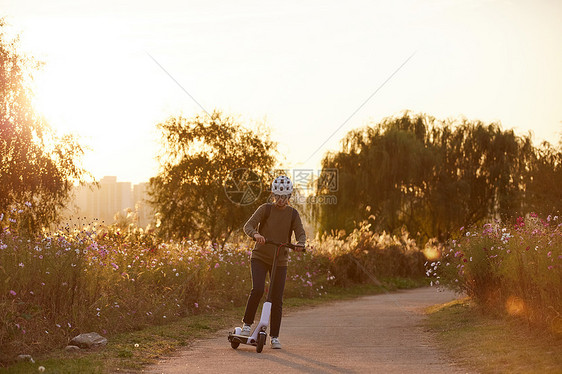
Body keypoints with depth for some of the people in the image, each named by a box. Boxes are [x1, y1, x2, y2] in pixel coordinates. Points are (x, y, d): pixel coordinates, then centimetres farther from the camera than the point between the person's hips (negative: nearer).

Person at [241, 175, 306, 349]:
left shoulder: (293, 214, 1)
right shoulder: (265, 209, -5)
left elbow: (301, 233, -7)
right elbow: (248, 225, -15)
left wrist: (300, 243, -31)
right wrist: (256, 234, -37)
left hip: (280, 261, 2)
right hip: (260, 257, -2)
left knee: (277, 300, 0)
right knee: (257, 290, -22)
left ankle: (275, 336, 11)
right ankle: (247, 323, -2)